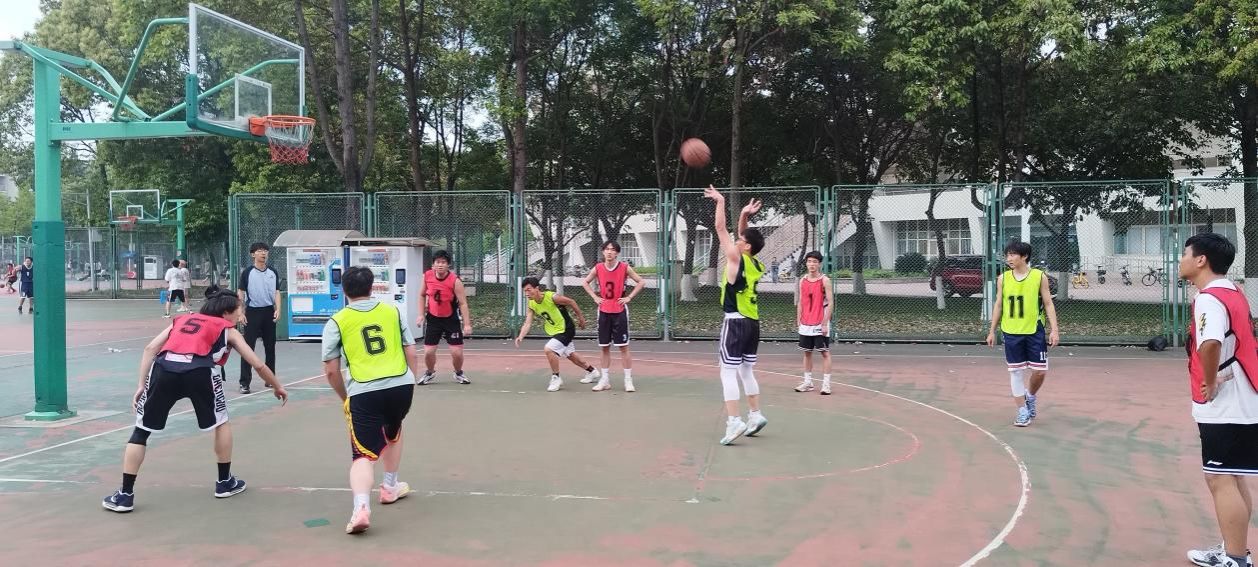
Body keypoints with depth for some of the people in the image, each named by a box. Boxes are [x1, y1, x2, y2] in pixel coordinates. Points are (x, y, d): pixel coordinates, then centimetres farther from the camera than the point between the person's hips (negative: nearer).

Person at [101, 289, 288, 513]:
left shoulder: (182, 320, 34)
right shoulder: (228, 329, 27)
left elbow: (150, 348, 20)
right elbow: (258, 365, 28)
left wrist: (142, 385, 19)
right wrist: (277, 387, 44)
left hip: (164, 368, 2)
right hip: (199, 371, -2)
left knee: (141, 430, 17)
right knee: (221, 423, 23)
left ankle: (125, 495, 16)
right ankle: (225, 482, 29)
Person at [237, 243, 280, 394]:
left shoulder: (273, 272, 8)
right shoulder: (247, 272, -2)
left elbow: (276, 292, 10)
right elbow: (241, 293, 0)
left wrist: (277, 310, -3)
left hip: (269, 312, 4)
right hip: (252, 312, -4)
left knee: (270, 347, 11)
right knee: (248, 347, -5)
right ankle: (244, 382, -4)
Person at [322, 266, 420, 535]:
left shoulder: (336, 322, 5)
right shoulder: (393, 312, 11)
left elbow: (331, 371, 5)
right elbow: (412, 356, 12)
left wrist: (345, 398, 21)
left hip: (364, 392, -3)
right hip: (402, 385, 3)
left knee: (364, 456, -2)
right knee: (393, 432, 32)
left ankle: (361, 507, -25)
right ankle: (390, 487, 43)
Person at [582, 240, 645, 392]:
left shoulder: (625, 268, -7)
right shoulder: (598, 268, 0)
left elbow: (640, 283, 0)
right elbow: (586, 282, 16)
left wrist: (629, 297, -8)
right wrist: (594, 297, 4)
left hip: (620, 311, -3)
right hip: (604, 311, 3)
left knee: (623, 347, -2)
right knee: (605, 347, 8)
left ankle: (628, 380, 3)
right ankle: (604, 380, 16)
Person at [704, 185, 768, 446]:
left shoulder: (736, 258, -11)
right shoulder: (755, 264, 9)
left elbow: (720, 228, -6)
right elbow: (743, 236, 25)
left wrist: (720, 201, 2)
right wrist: (744, 216, 15)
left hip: (735, 322, -8)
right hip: (752, 322, 8)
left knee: (728, 372, -7)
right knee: (746, 371, 17)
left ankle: (734, 421, -13)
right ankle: (755, 415, 19)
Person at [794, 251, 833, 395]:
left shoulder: (824, 280, -7)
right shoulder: (803, 281, 8)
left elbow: (830, 304, -10)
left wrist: (825, 323, -15)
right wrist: (798, 322, 7)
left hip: (820, 324, -5)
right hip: (805, 324, 5)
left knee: (824, 353, -1)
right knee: (807, 352, 10)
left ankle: (826, 383, 0)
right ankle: (807, 382, 18)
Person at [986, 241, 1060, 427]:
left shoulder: (1039, 277, -3)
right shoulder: (1003, 279, 2)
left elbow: (1048, 304, 0)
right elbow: (998, 306, 8)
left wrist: (1054, 330, -7)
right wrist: (992, 331, 7)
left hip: (1035, 331, -1)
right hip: (1011, 333, 1)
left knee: (1040, 370, 0)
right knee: (1016, 371, 3)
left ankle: (1030, 397, 30)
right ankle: (1022, 411, 14)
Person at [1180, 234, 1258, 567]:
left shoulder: (1210, 298, -19)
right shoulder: (1231, 293, 12)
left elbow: (1210, 343, -38)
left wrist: (1210, 382, -23)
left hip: (1224, 407, -10)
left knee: (1221, 480, -4)